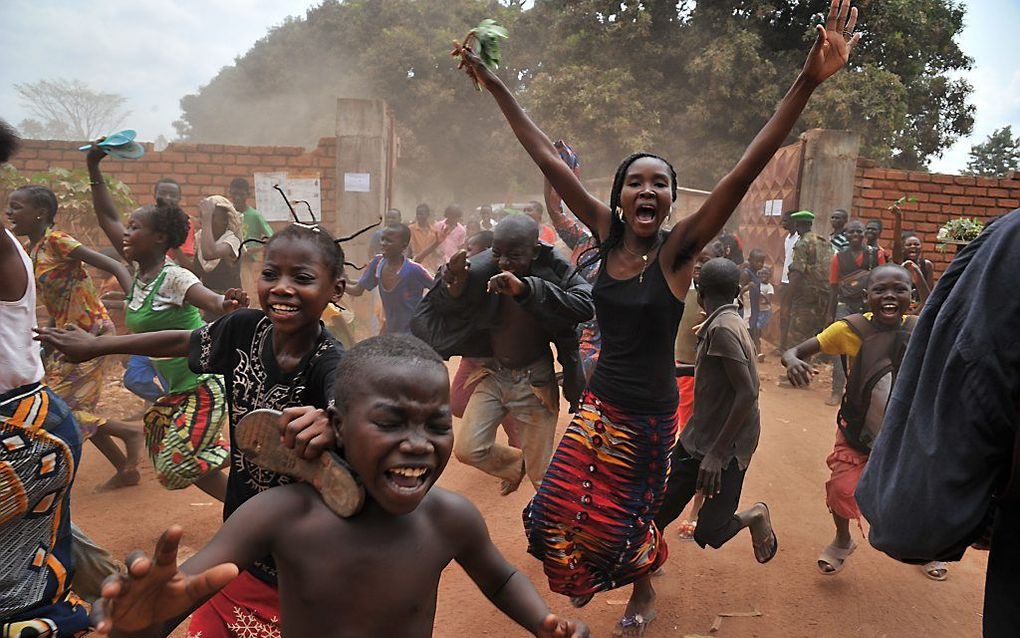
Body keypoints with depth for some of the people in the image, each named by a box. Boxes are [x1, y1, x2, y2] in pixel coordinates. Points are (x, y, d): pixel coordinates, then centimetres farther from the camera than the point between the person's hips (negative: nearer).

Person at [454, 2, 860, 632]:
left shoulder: (677, 250, -14)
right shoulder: (606, 234, -4)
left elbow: (744, 173, -25)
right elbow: (550, 160, -4)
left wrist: (809, 82, -33)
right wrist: (495, 85, -1)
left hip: (649, 413, -3)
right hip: (599, 402, 4)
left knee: (622, 523, 13)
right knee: (560, 511, 8)